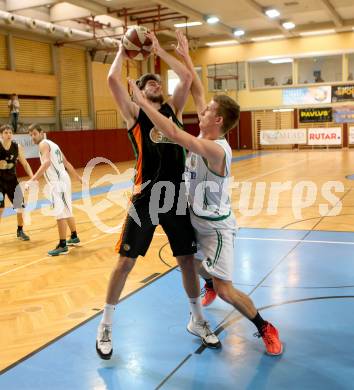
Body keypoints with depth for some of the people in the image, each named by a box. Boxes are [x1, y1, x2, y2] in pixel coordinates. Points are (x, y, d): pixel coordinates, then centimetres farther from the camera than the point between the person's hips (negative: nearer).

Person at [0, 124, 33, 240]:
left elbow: (25, 164, 3)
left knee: (20, 206, 6)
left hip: (12, 180, 4)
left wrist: (32, 177, -6)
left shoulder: (17, 147, -6)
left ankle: (20, 231, 26)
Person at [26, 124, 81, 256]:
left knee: (60, 214, -10)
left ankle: (63, 246, -8)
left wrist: (32, 180, -34)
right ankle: (74, 237, 36)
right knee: (67, 211, 22)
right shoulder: (52, 144, 20)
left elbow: (47, 162, -28)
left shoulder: (43, 144, -8)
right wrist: (79, 179, 29)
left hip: (58, 182, -10)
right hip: (62, 180, 10)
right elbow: (67, 164, 24)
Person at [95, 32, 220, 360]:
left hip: (177, 196, 4)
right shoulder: (134, 113, 4)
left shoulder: (174, 109, 15)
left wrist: (158, 50, 14)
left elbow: (187, 77, 7)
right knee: (126, 261, 2)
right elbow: (113, 79, -8)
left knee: (188, 259, 11)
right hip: (146, 199, -4)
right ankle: (106, 326, 20)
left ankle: (197, 320, 30)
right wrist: (123, 51, 9)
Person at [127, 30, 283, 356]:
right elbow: (197, 92, 2)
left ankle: (266, 330, 11)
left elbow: (174, 134, -43)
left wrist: (143, 102, -37)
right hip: (198, 220, 9)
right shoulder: (207, 137, -6)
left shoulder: (216, 150, -31)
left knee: (225, 290, -8)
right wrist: (185, 57, 2)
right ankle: (210, 287, 60)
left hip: (216, 227, -9)